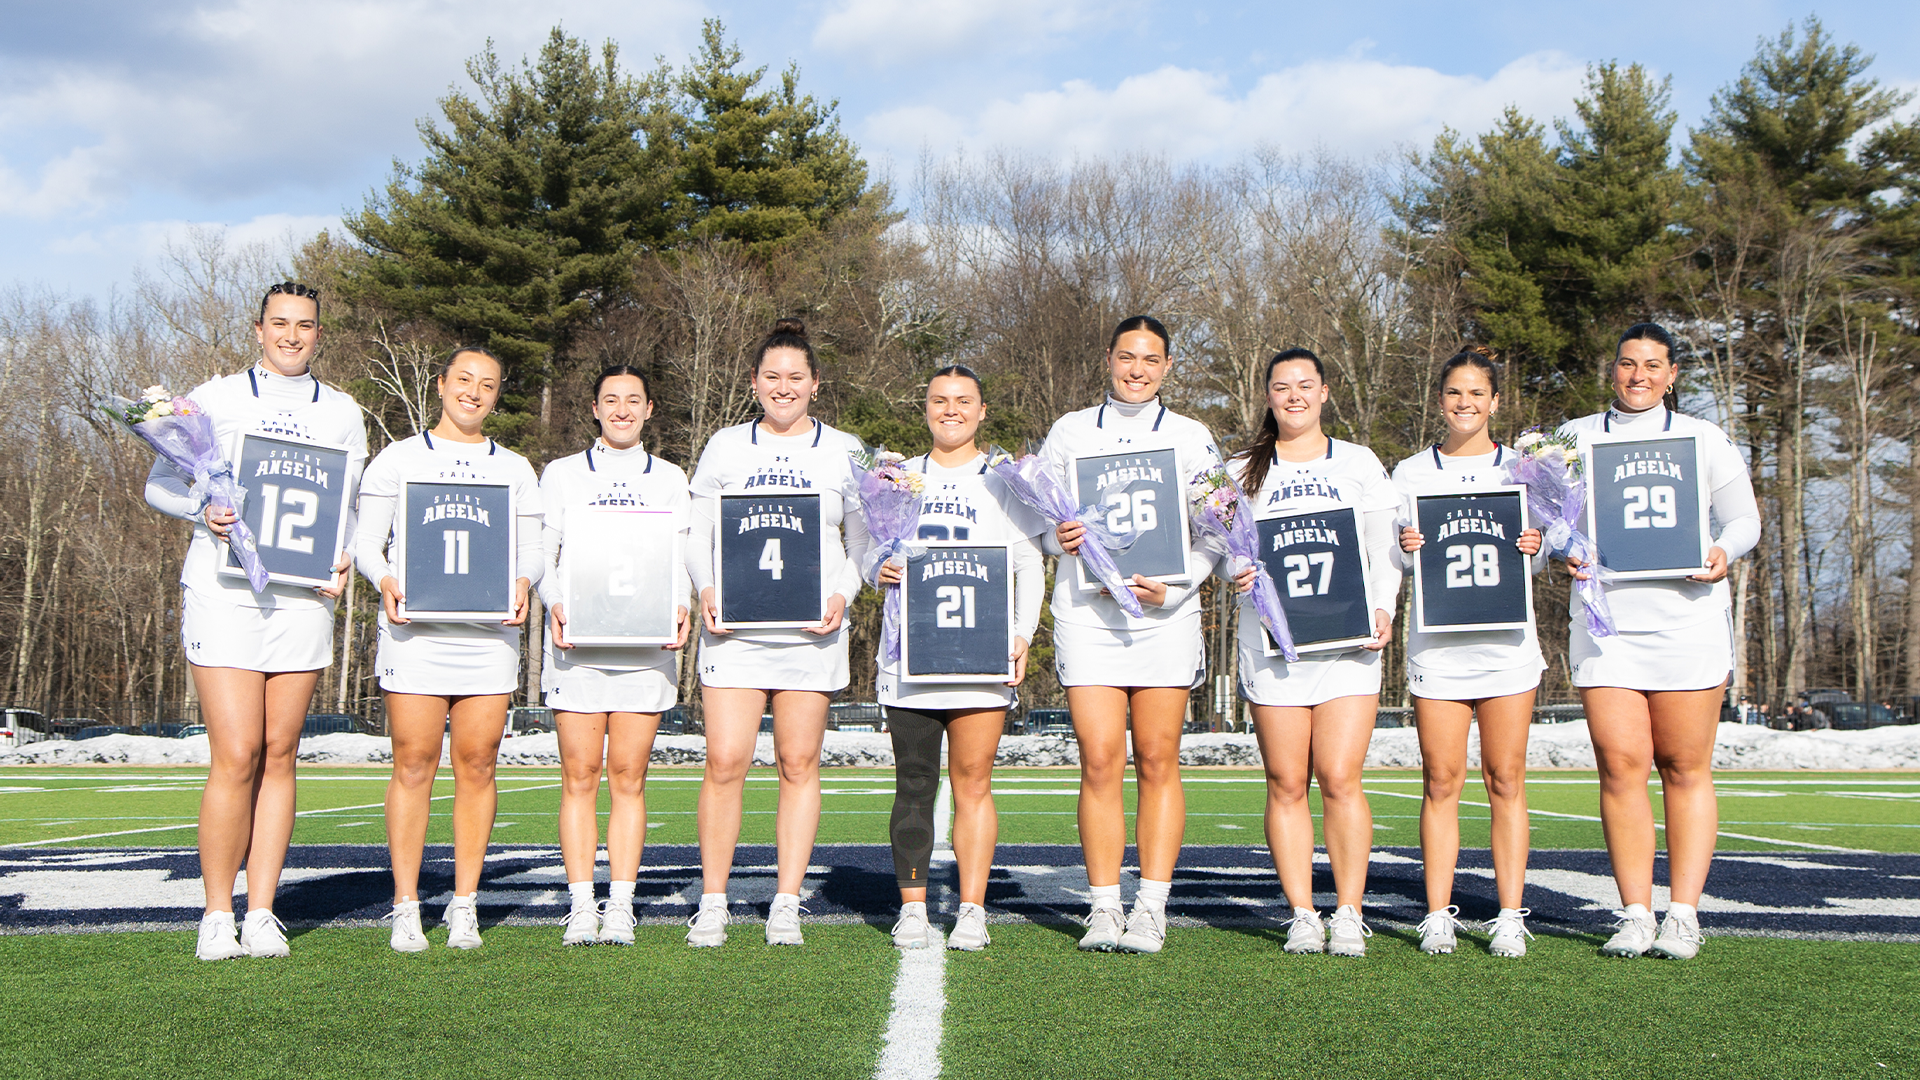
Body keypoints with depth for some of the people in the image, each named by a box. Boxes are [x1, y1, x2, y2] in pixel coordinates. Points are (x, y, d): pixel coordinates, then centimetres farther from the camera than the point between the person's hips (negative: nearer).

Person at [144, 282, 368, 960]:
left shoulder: (342, 414, 15)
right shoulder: (214, 398, 9)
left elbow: (353, 509, 16)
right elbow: (160, 484, 9)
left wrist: (345, 559, -4)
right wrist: (203, 510, -12)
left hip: (303, 595, 2)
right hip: (223, 591, -2)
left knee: (280, 755, 3)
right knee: (235, 757, -10)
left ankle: (261, 916, 10)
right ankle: (217, 916, 3)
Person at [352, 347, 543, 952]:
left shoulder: (516, 470, 17)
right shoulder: (398, 459, 11)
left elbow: (531, 549, 13)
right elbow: (365, 540, 7)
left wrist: (523, 581, -9)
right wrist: (385, 580, -14)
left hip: (489, 631, 2)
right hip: (414, 627, -2)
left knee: (477, 765, 0)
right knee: (414, 764, -5)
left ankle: (464, 907, 8)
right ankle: (405, 908, 3)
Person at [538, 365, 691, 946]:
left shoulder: (670, 479, 15)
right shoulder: (562, 474, 13)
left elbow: (679, 561, 10)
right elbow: (542, 556, 6)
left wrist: (680, 608, -10)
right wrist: (555, 604, -13)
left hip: (645, 646, 0)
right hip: (577, 643, 0)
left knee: (628, 776, -1)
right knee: (579, 776, -3)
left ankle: (620, 907, 2)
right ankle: (581, 906, 1)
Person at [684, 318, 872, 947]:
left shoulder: (844, 452, 11)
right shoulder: (725, 447, 12)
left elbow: (864, 540, 12)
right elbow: (698, 535, 13)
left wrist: (843, 595, -5)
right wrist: (706, 590, -5)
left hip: (811, 629, 0)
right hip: (735, 628, 0)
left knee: (799, 764, 1)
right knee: (725, 761, -8)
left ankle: (786, 906, 9)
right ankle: (712, 904, 4)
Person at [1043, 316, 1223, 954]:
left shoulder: (1191, 437, 10)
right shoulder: (1069, 431, 13)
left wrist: (1174, 587, -11)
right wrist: (1058, 537, -8)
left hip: (1164, 615, 0)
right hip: (1086, 612, 0)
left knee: (1157, 763, -1)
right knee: (1100, 762, -5)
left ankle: (1152, 909, 5)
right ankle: (1104, 909, 2)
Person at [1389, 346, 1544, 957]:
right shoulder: (1411, 473, 11)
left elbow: (1537, 562, 11)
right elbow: (1390, 565, 9)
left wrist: (1535, 549, -12)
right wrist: (1405, 550, -12)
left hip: (1506, 638, 0)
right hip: (1436, 639, 0)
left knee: (1505, 779, 0)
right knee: (1440, 780, -2)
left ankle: (1510, 915, 5)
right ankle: (1438, 914, 4)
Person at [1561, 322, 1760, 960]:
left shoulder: (1704, 440, 12)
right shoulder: (1575, 438, 14)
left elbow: (1744, 519, 9)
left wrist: (1722, 551, -13)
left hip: (1686, 617, -1)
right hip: (1603, 618, 1)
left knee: (1685, 768, -1)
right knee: (1620, 764, -5)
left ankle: (1683, 916, 5)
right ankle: (1635, 916, 2)